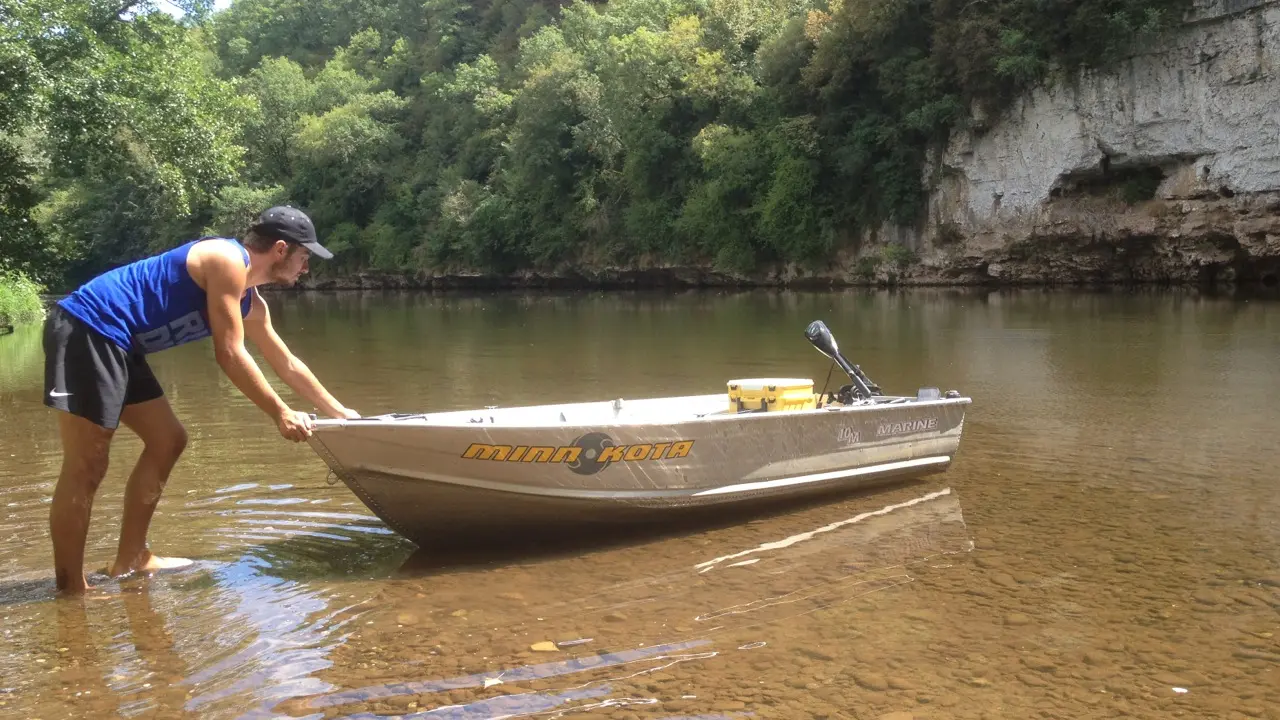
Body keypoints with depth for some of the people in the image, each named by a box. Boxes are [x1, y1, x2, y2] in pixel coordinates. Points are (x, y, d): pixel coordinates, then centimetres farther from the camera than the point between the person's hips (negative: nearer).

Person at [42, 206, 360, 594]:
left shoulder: (250, 302, 18)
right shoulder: (228, 258, -12)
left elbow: (287, 364, 28)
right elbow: (229, 354, -15)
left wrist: (336, 410, 32)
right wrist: (280, 413, -9)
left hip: (112, 343, 11)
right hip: (87, 328, -11)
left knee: (168, 440, 13)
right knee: (86, 466, -10)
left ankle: (130, 558, 18)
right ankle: (69, 586, -4)